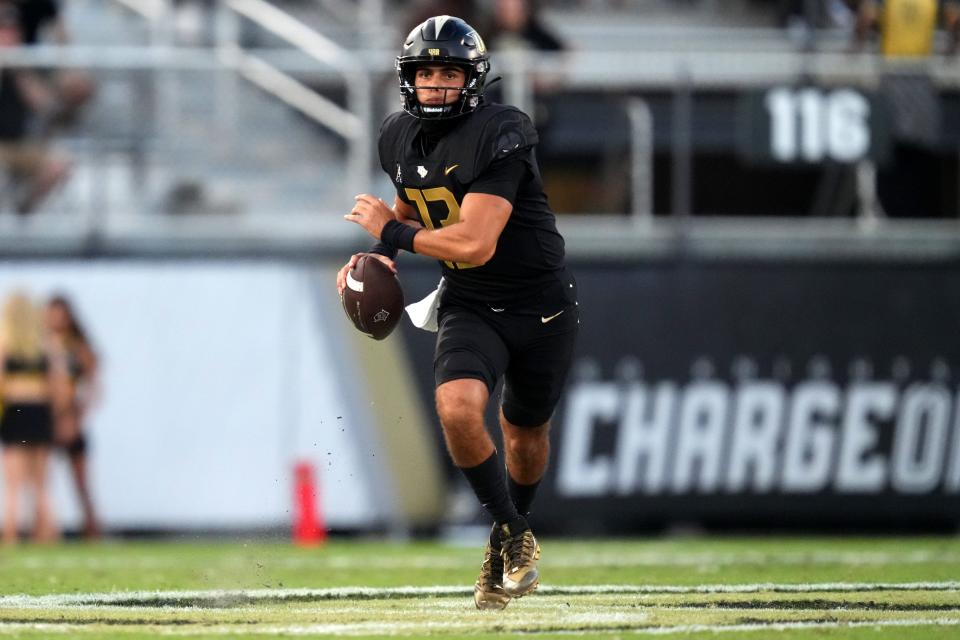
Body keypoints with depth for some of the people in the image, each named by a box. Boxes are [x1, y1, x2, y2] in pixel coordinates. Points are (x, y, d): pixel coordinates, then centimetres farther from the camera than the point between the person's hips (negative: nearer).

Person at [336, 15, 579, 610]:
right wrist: (381, 252, 0)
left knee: (525, 433, 14)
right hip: (470, 306, 4)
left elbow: (475, 244, -30)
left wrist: (393, 233, -18)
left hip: (541, 304, -4)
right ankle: (512, 536, -4)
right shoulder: (399, 137, -2)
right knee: (458, 408, -24)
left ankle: (514, 532, 44)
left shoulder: (499, 136, -25)